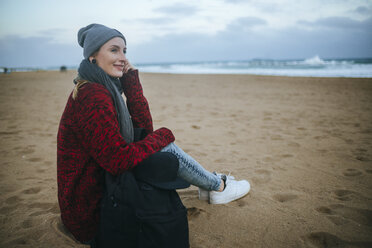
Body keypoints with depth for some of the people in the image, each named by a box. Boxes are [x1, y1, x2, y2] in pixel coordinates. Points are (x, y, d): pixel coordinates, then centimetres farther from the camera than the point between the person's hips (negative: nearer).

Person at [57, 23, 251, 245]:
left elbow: (144, 129, 4)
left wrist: (131, 81, -2)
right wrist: (163, 135, -12)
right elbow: (119, 160, -27)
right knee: (164, 149, -12)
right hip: (89, 213, -9)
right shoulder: (92, 96, -23)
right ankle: (218, 187, 12)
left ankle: (207, 184, 25)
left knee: (160, 143, 11)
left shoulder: (102, 88, 7)